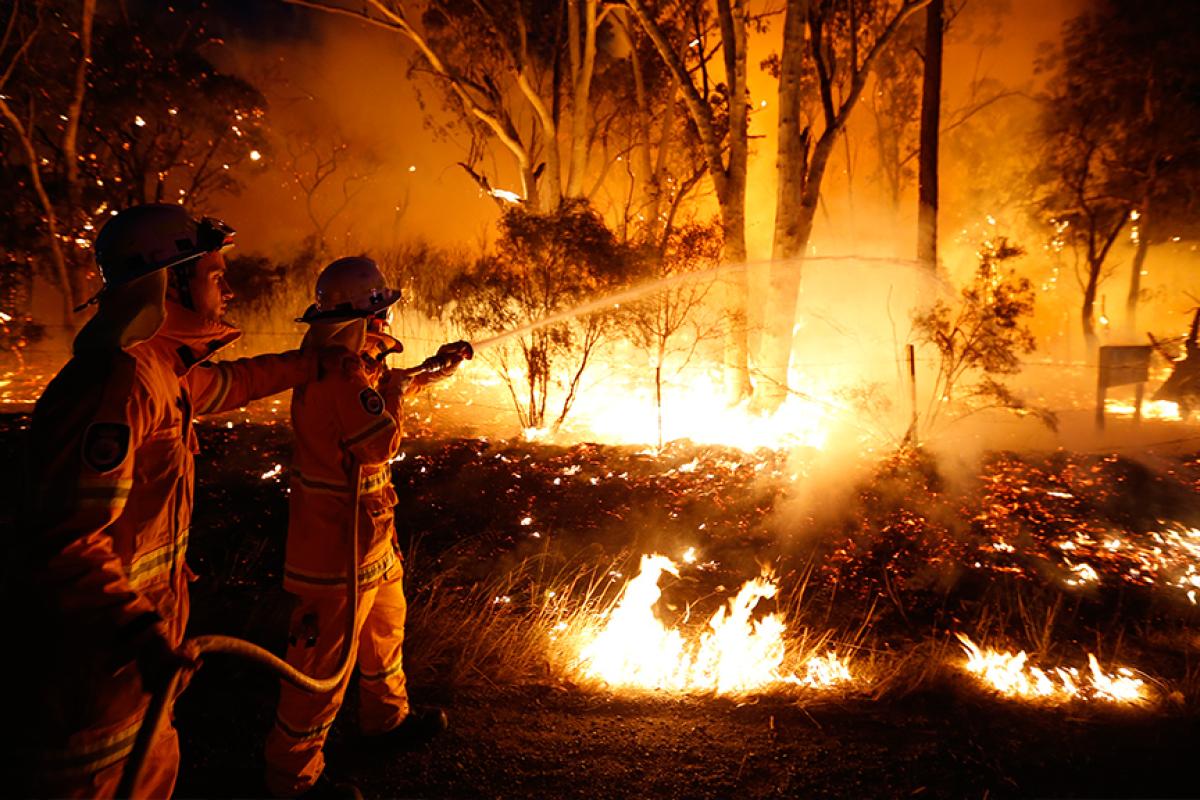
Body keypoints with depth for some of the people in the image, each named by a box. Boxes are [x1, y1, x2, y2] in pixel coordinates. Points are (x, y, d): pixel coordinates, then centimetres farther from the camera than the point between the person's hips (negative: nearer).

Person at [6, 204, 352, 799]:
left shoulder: (161, 370, 4)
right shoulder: (122, 379, -26)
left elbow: (233, 381, 26)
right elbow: (66, 539, -29)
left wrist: (321, 361, 33)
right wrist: (142, 631, -36)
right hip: (96, 654, -9)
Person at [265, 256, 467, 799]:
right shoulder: (344, 371, -24)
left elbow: (386, 391, 26)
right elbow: (382, 444, -27)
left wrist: (435, 370, 22)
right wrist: (394, 390, -13)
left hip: (366, 534, 11)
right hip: (340, 539, -10)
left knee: (385, 628, 26)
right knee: (324, 658, 5)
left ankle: (387, 718, 47)